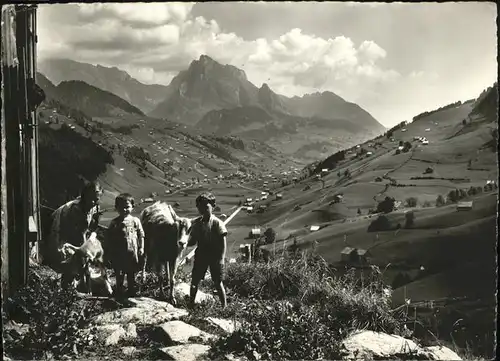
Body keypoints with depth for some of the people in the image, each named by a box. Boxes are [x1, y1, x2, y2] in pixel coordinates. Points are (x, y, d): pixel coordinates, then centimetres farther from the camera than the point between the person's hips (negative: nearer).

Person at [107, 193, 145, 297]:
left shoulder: (135, 221, -2)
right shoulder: (114, 223, -5)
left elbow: (141, 235, 4)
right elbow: (109, 238, -1)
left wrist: (141, 248, 0)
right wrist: (111, 252, -4)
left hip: (132, 253, 1)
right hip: (119, 254, -1)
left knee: (132, 276, 14)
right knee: (119, 276, 9)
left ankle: (132, 294, 27)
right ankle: (118, 293, 23)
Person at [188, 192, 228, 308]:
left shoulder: (217, 223, -11)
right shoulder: (196, 223, 2)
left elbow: (223, 243, -10)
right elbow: (193, 241, 7)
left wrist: (221, 258, -15)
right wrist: (185, 243, -14)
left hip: (215, 256, -4)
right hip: (201, 256, 4)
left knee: (218, 283, 1)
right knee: (194, 281, 7)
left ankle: (225, 306, 12)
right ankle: (191, 304, 21)